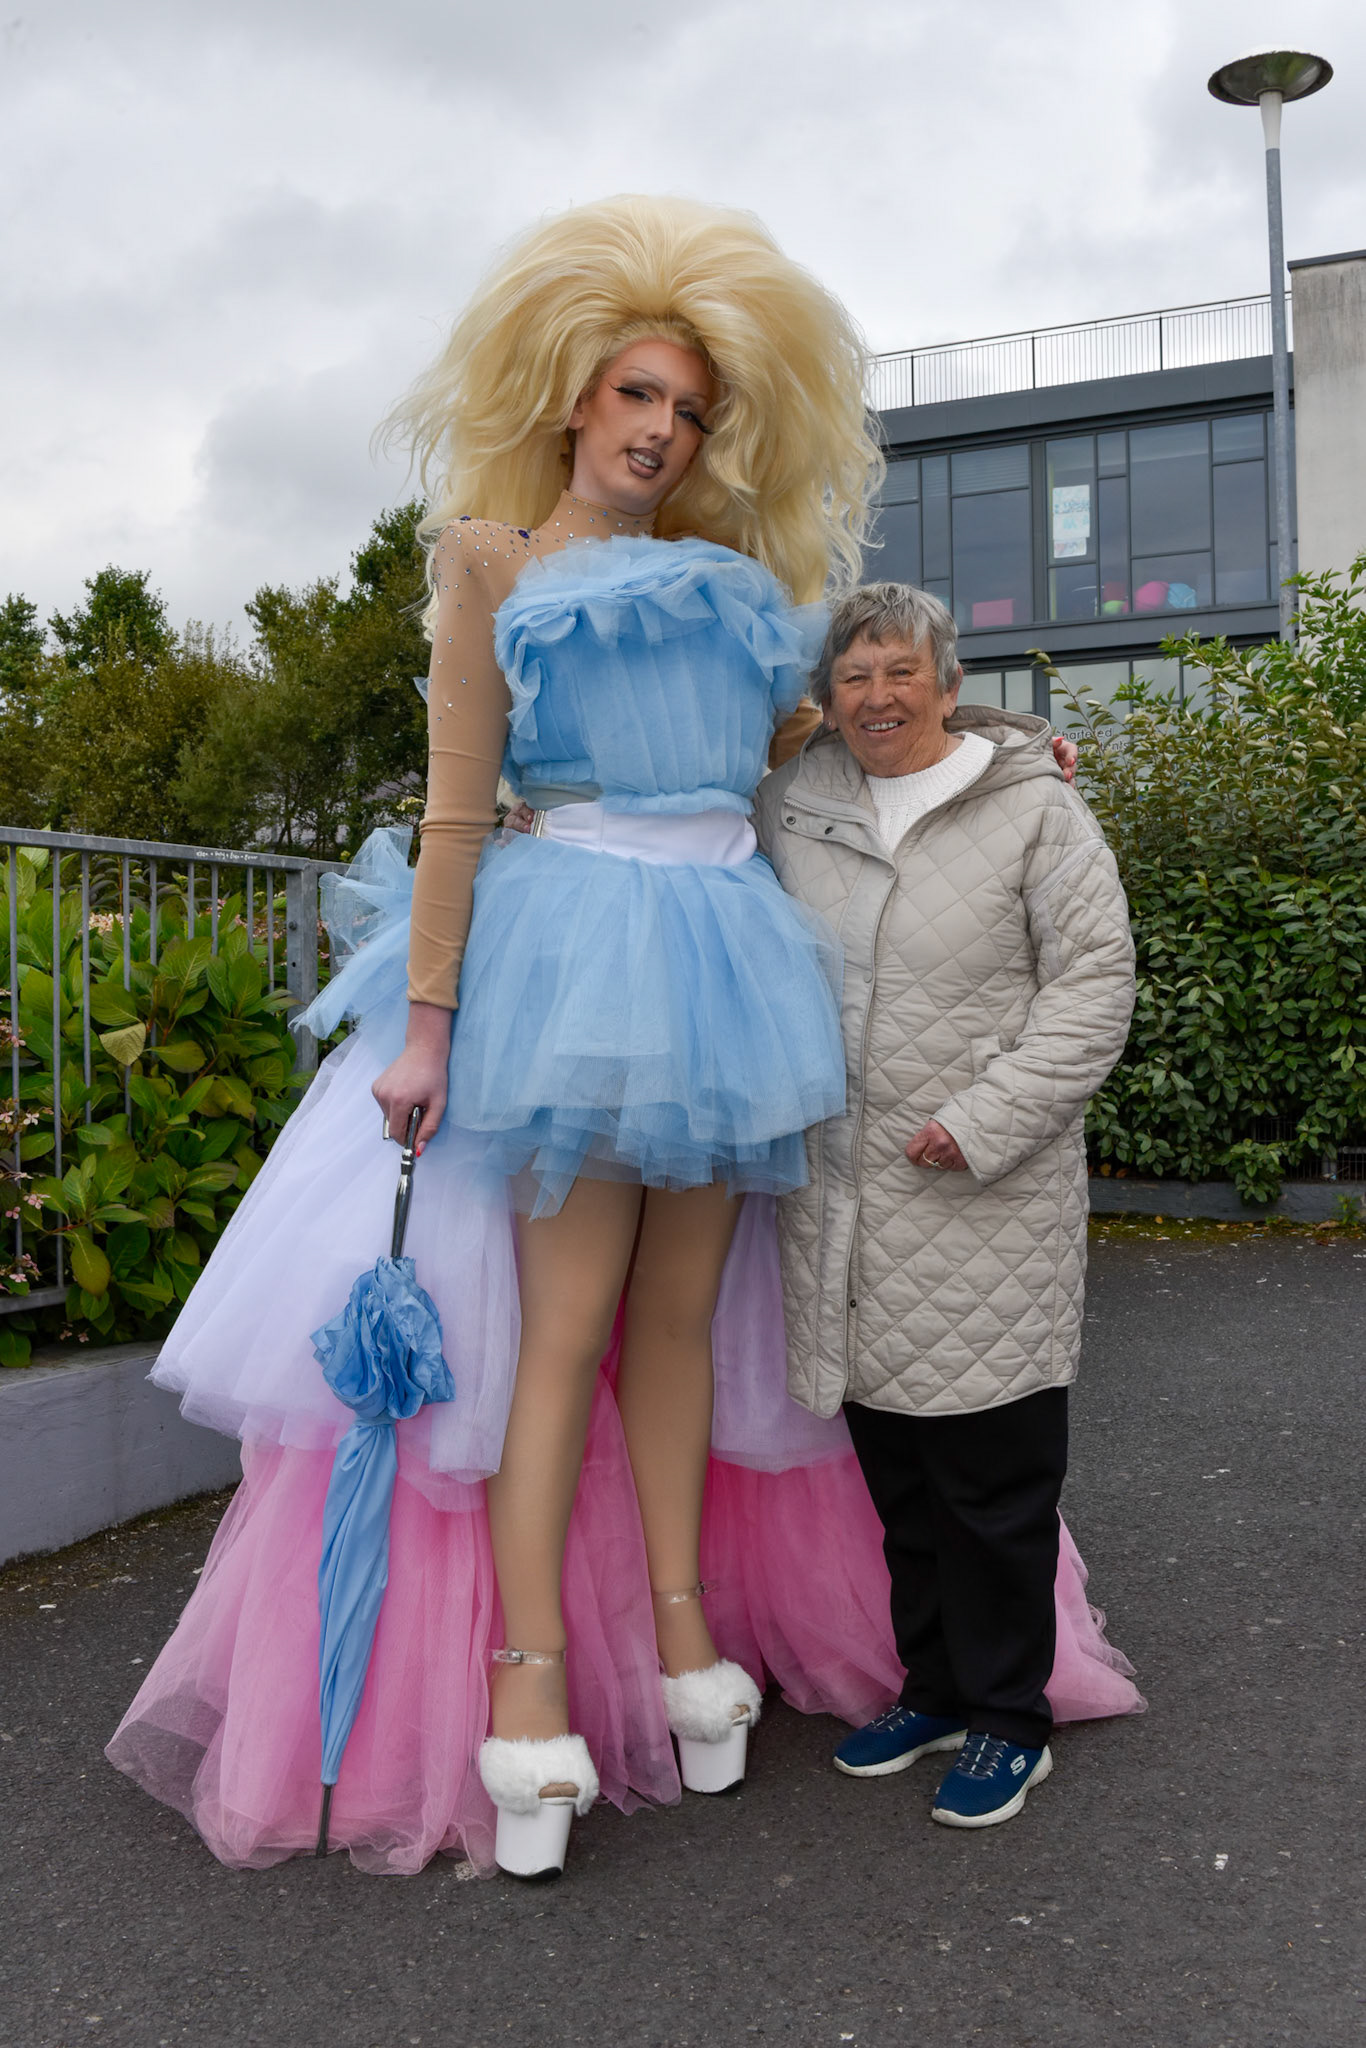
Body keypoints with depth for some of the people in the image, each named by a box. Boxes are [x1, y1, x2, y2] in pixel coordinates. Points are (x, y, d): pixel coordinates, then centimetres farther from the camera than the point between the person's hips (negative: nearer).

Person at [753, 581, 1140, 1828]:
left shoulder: (1035, 808, -3)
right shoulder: (791, 804, 9)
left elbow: (1095, 979, -7)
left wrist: (987, 1119, -15)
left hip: (987, 1205, -4)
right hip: (842, 1198, 5)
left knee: (994, 1473, 3)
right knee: (892, 1468, 14)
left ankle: (1009, 1721, 21)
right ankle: (935, 1688, 32)